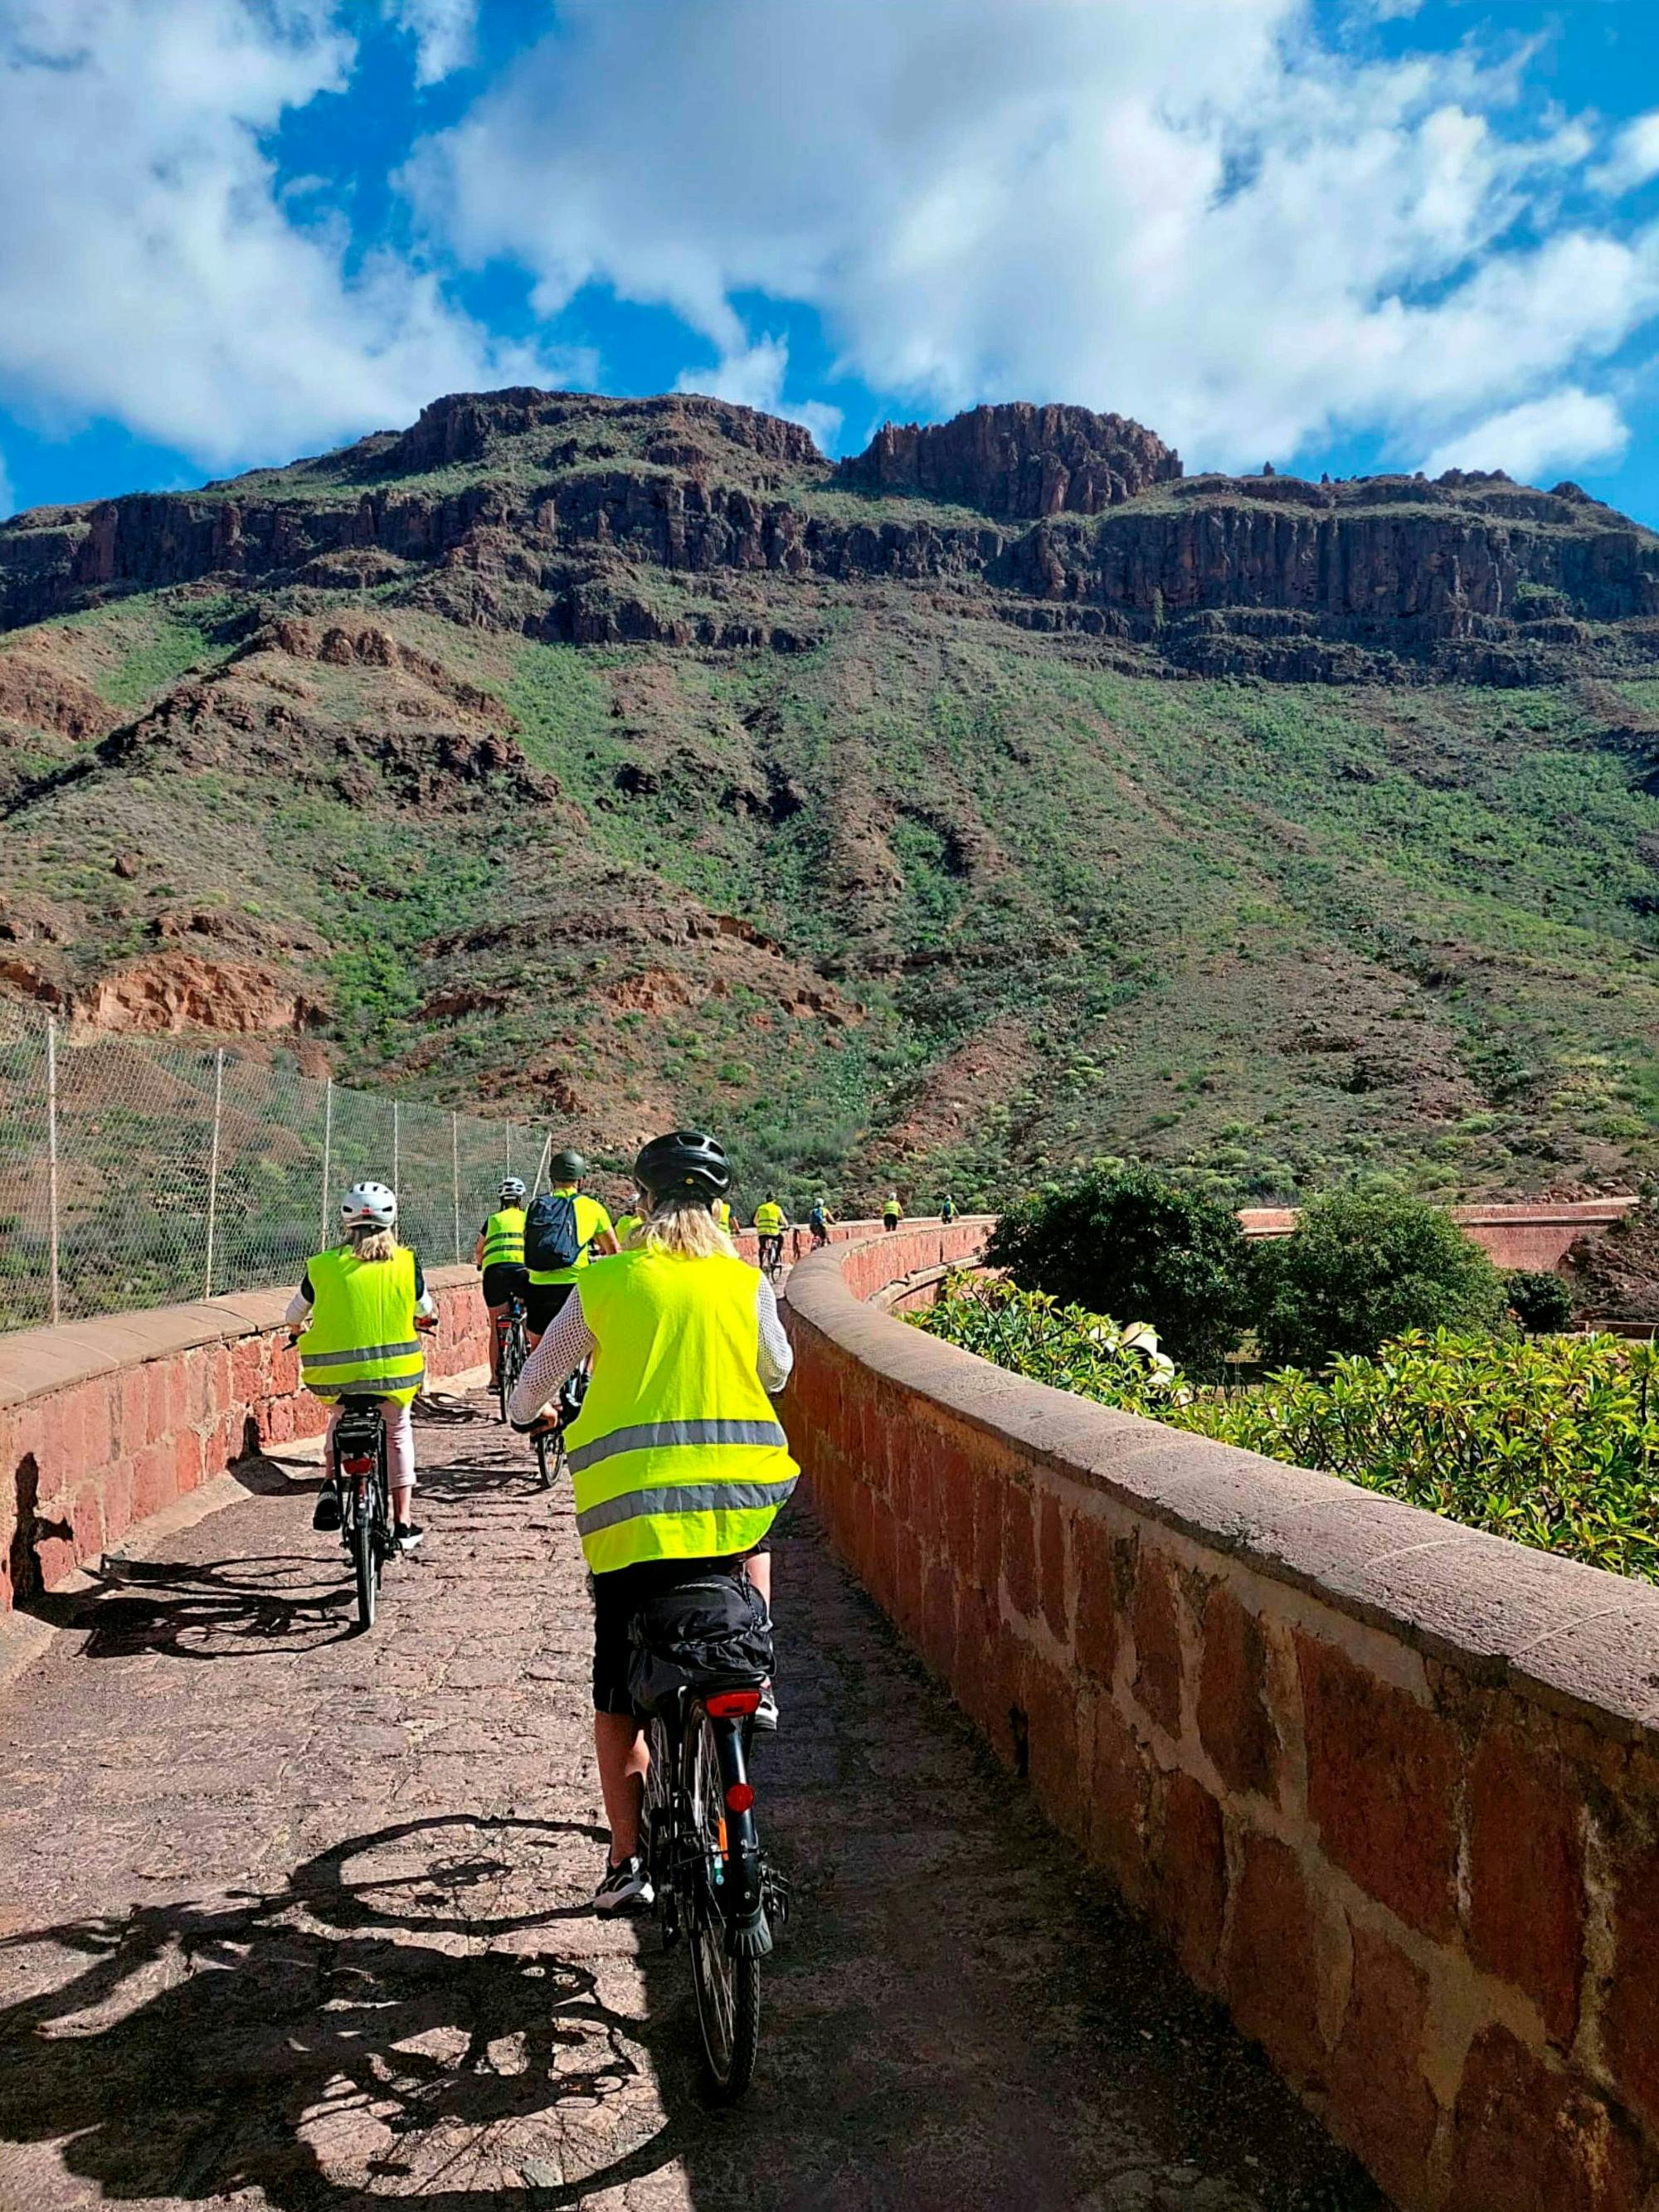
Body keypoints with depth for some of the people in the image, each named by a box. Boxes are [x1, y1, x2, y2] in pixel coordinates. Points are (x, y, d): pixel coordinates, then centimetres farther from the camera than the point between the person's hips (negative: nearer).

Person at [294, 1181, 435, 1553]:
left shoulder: (323, 1265, -1)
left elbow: (293, 1315, 15)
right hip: (392, 1369, -1)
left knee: (340, 1418, 31)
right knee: (398, 1432, 20)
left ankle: (331, 1483, 10)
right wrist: (423, 1318, 40)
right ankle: (402, 1523, 20)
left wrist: (298, 1329, 38)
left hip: (334, 1372, 1)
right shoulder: (405, 1263, -1)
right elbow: (425, 1311, 16)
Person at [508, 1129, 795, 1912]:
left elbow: (536, 1380, 13)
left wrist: (523, 1413, 37)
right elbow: (777, 1373, 22)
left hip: (629, 1508, -1)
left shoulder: (604, 1283, 2)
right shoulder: (746, 1283, 3)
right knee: (753, 1546, 37)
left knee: (618, 1692, 13)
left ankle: (627, 1860, 14)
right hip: (738, 1497, 1)